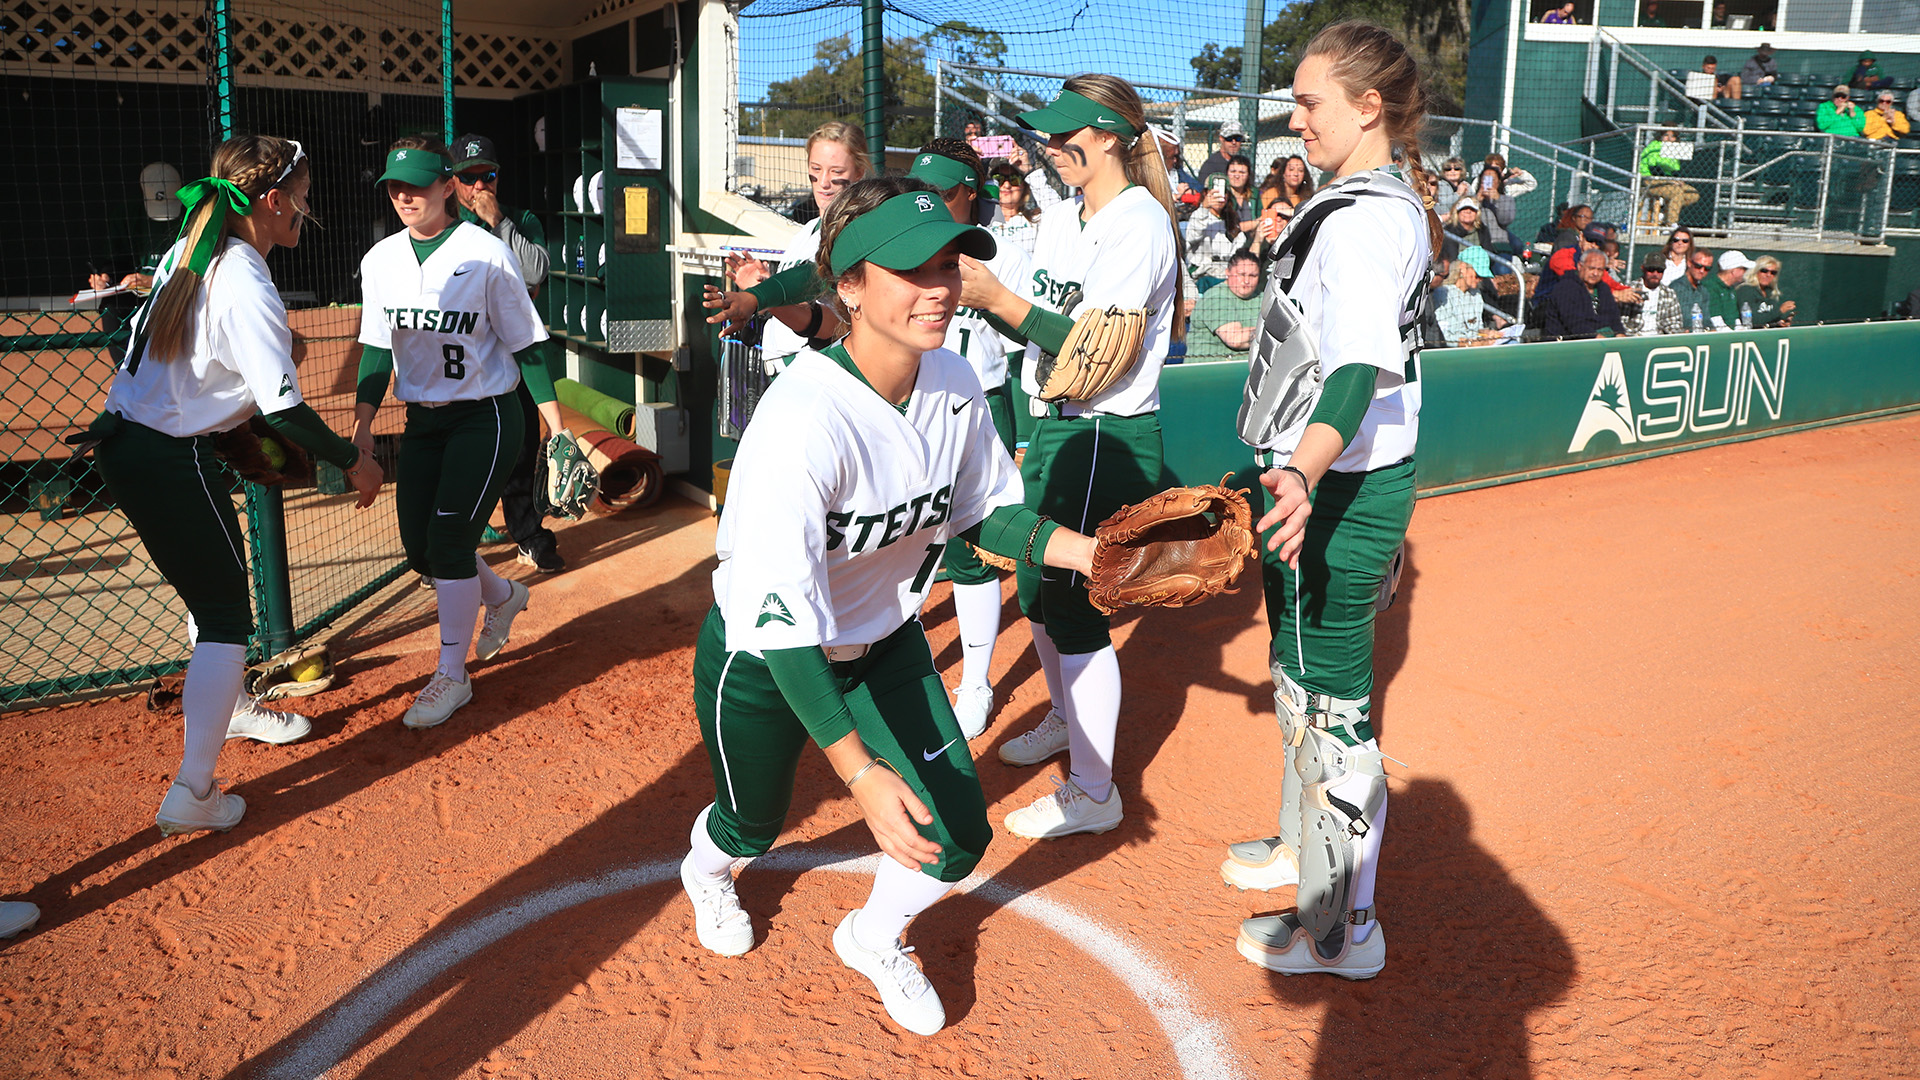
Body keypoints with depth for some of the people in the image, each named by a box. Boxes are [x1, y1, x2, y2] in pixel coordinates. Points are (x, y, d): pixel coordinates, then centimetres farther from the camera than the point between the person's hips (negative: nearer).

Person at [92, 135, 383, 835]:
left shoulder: (186, 253, 6)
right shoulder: (248, 291, -21)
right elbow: (286, 411, -21)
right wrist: (353, 461, -7)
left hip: (120, 441, 9)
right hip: (171, 464, -9)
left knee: (215, 586, 26)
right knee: (226, 615, 0)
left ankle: (231, 709, 47)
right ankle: (192, 797, 1)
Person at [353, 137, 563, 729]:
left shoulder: (486, 253, -11)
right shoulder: (380, 260, 3)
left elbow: (524, 343, -7)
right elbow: (377, 348, 7)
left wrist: (555, 425, -10)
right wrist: (362, 423, -2)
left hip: (486, 417, -5)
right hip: (422, 421, 6)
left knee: (449, 540, -9)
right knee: (419, 549, 5)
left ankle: (451, 676, 7)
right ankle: (502, 596, 36)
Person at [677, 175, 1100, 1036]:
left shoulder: (952, 384, -15)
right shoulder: (804, 419, -37)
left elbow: (984, 510, 2)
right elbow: (780, 620, -37)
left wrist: (1092, 552, -13)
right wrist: (860, 772, -41)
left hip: (883, 642, 5)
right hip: (763, 661, -5)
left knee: (957, 836, 1)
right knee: (754, 824, 20)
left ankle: (874, 939, 36)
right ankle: (706, 870, 62)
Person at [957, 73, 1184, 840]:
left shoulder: (1139, 223, -15)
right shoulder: (1061, 220, 11)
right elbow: (1032, 316, 10)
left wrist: (999, 299, -27)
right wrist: (965, 285, -5)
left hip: (1111, 438, -9)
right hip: (1056, 427, 9)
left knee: (1074, 606, -6)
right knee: (1036, 589, 19)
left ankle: (1094, 793, 6)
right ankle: (1066, 720, 43)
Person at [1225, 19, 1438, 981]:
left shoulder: (1360, 217, -21)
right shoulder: (1398, 201, 12)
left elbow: (1358, 368, -37)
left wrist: (1303, 475, -52)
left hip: (1337, 494, -11)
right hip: (1344, 480, 11)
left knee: (1332, 706, -1)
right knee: (1300, 676, 24)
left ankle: (1342, 930, 12)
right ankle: (1302, 844, 44)